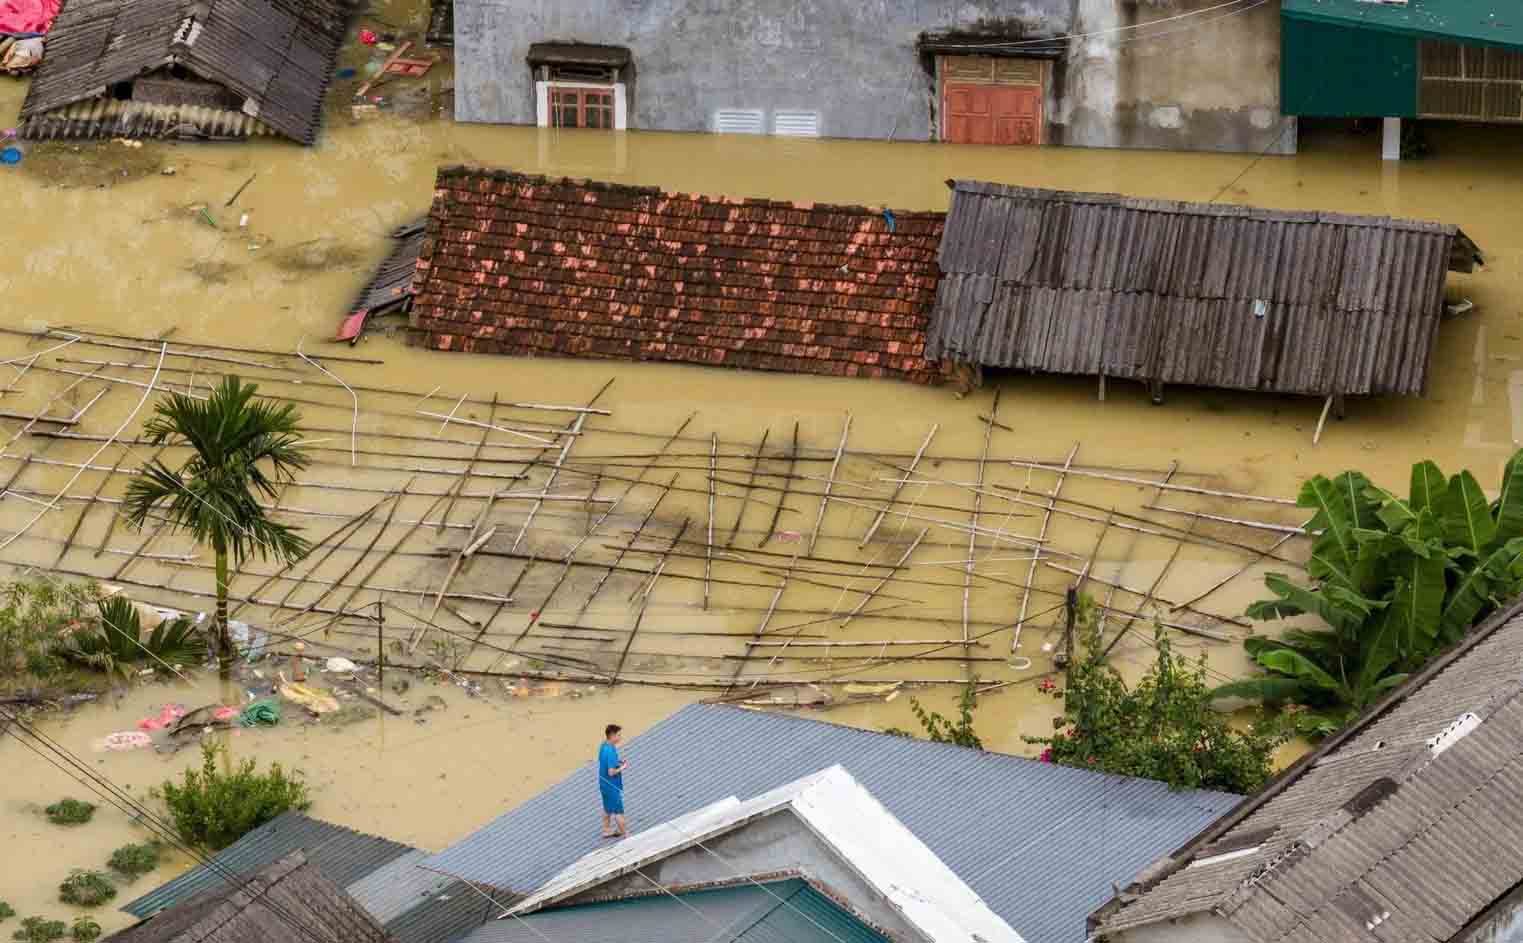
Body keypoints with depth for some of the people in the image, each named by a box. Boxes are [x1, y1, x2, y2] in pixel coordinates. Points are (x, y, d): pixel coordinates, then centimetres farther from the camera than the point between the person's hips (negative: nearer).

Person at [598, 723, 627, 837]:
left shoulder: (603, 746, -1)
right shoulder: (611, 751, -30)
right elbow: (611, 772, -29)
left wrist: (617, 762, 3)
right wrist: (623, 767, -15)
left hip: (604, 784, 9)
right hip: (612, 786, -9)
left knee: (607, 808, 23)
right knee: (619, 811, 6)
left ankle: (607, 830, 35)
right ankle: (625, 834, 18)